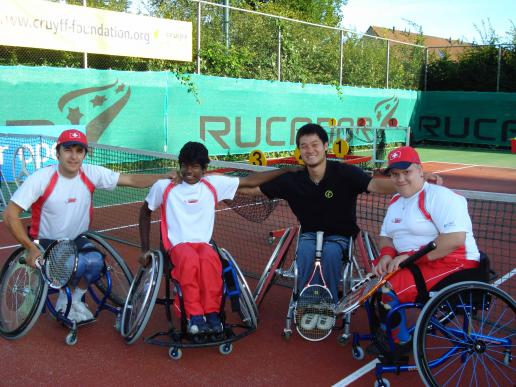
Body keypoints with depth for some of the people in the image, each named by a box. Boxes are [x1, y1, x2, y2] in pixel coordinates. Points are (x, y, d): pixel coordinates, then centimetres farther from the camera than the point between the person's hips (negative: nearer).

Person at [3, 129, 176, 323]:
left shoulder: (92, 174, -10)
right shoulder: (40, 179, -18)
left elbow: (132, 180, -13)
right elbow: (10, 215, -18)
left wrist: (165, 176, -25)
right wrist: (31, 248, -22)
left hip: (76, 240, 3)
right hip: (46, 242, -3)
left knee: (95, 260, -28)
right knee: (80, 263, -31)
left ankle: (76, 300, 3)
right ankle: (63, 301, 2)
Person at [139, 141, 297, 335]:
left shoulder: (213, 184, 5)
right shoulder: (164, 187, 3)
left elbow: (251, 181, 7)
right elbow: (145, 212, 18)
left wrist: (289, 170, 3)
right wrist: (145, 249, 15)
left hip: (203, 244, 1)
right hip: (178, 246, -1)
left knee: (210, 259, -36)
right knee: (190, 259, -37)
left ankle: (211, 314, -27)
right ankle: (195, 316, -31)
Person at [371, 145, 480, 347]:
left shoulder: (438, 196, -14)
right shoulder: (396, 201, 14)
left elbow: (456, 239, -25)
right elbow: (386, 235, 17)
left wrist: (410, 257, -25)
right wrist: (387, 255, -7)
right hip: (412, 262, 9)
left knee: (387, 291, -23)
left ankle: (400, 342, 0)